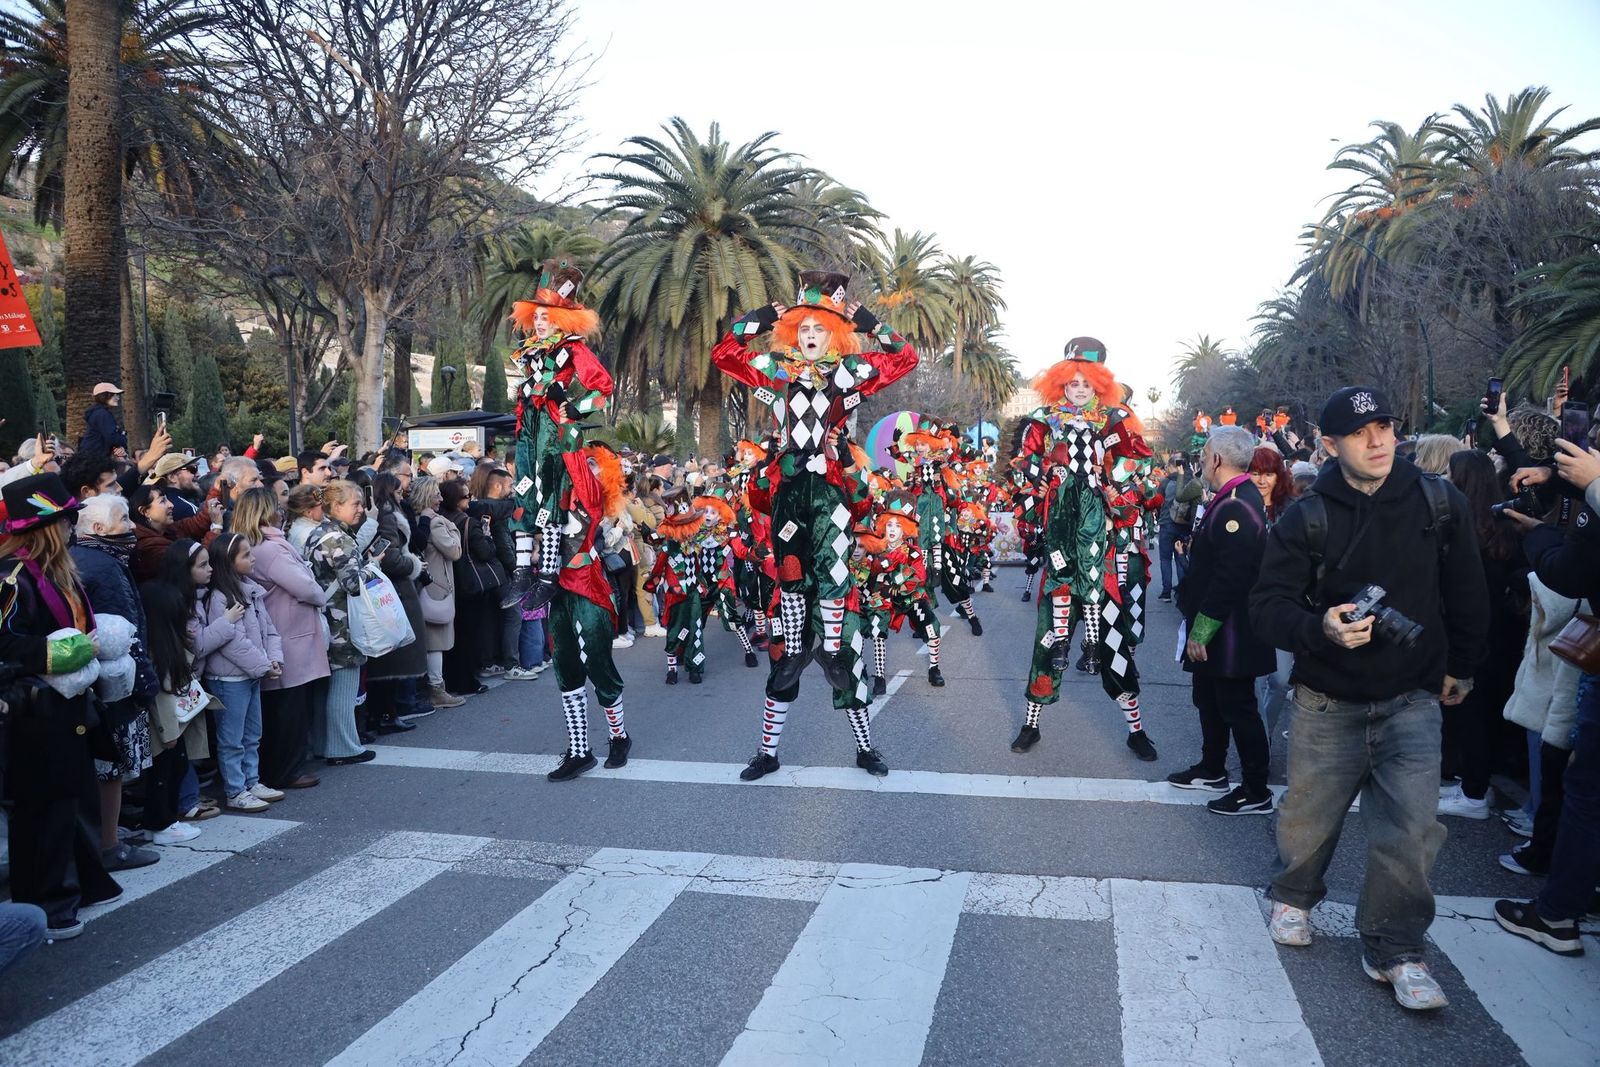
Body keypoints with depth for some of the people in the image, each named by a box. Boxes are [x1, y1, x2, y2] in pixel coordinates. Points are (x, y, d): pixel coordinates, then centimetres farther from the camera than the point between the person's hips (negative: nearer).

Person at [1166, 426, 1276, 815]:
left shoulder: (1236, 507, -24)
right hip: (1214, 629, 10)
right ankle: (1212, 769, 37)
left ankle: (1256, 793, 13)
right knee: (1209, 699, 22)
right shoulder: (1235, 498, 9)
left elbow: (1229, 579, -28)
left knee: (1238, 708, 1)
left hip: (1229, 634, -10)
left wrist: (1201, 630, -22)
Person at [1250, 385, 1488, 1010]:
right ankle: (1294, 898, 40)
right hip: (1329, 699, 0)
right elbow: (1268, 606, -12)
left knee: (1410, 824, -8)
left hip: (1414, 698, 1)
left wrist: (1461, 667, 15)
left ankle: (1395, 950, 10)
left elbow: (1467, 594, 9)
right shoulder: (1306, 520, -9)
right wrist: (1320, 629, -31)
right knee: (1309, 814, 12)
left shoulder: (1438, 503, -4)